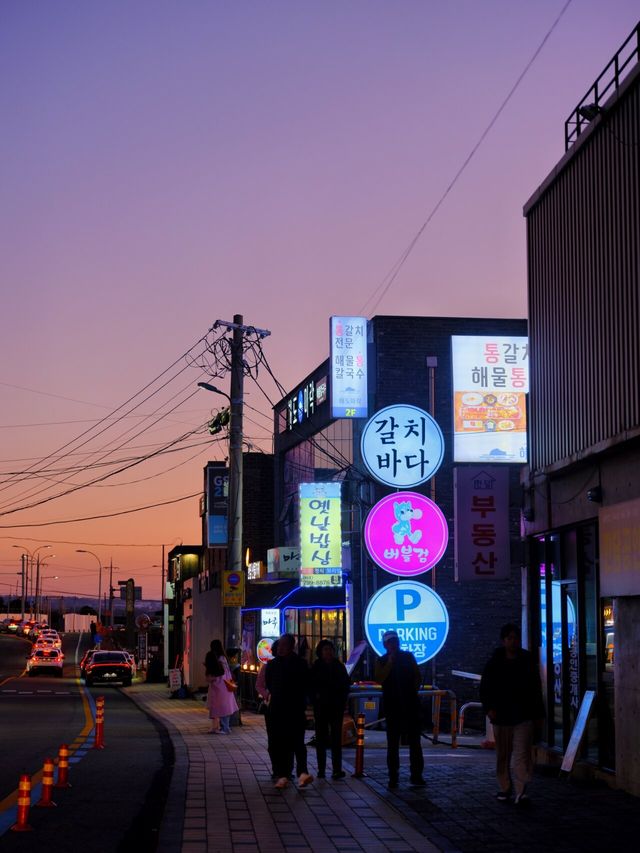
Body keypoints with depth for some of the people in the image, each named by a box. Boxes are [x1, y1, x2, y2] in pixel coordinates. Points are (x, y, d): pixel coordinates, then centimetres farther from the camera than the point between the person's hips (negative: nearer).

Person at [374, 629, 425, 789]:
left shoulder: (408, 657, 8)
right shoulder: (382, 661, 4)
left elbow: (417, 677, 12)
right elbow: (379, 679, -11)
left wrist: (414, 690, 0)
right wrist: (390, 663, -15)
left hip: (411, 703, 1)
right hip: (392, 706, -1)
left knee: (415, 741, -1)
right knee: (393, 743, 3)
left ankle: (416, 775, 1)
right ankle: (393, 777, 6)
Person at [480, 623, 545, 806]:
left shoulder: (527, 661, 5)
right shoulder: (494, 663, 3)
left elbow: (536, 689, 10)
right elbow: (484, 688, 5)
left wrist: (538, 713, 8)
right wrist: (489, 708, -9)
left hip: (524, 716, -1)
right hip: (501, 715, 1)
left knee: (522, 753, -11)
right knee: (503, 755, 10)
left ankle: (521, 791, -17)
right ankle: (505, 788, 23)